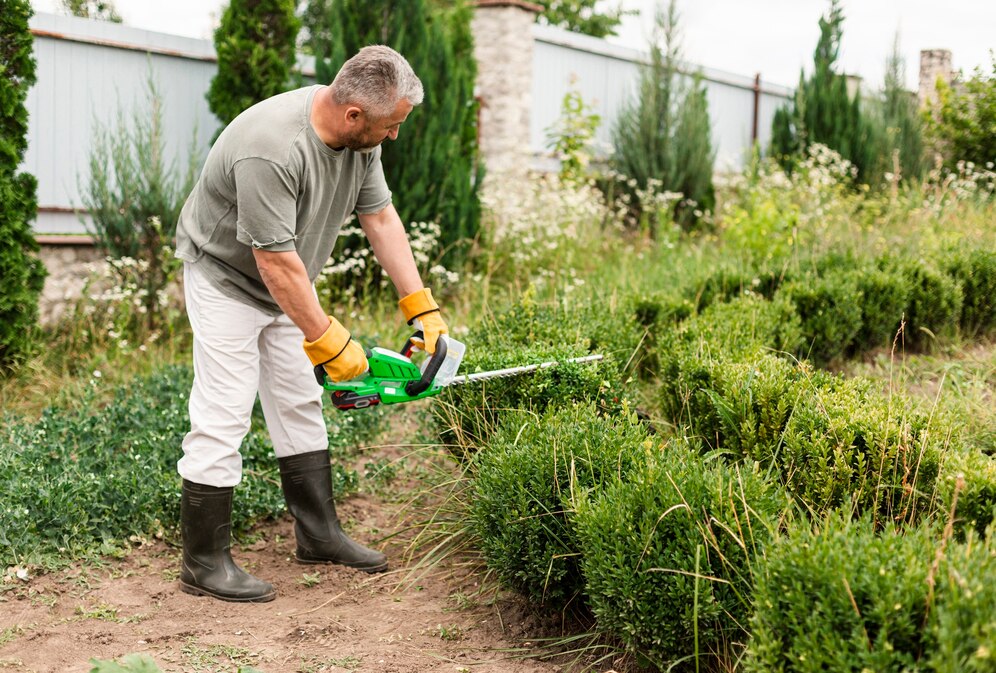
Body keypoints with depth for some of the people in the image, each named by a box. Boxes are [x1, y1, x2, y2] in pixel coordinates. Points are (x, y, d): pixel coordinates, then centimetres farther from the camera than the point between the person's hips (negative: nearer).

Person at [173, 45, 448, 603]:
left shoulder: (359, 135, -10)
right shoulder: (272, 150, -36)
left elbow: (381, 219, -2)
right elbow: (276, 262, -33)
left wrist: (424, 310, -4)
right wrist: (329, 341, -25)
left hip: (282, 284, 9)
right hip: (227, 279, -9)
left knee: (300, 406, 12)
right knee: (223, 418, -9)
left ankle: (320, 535, 22)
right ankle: (204, 563, 0)